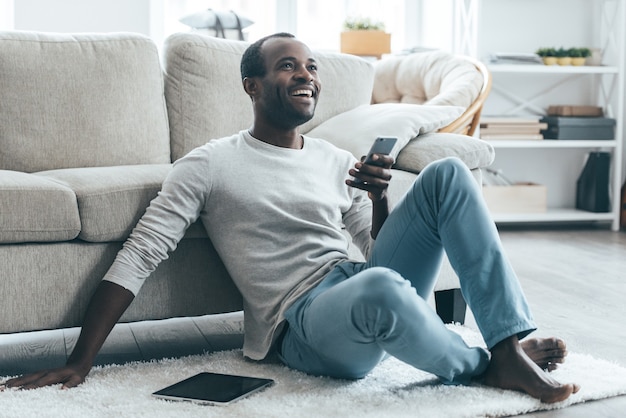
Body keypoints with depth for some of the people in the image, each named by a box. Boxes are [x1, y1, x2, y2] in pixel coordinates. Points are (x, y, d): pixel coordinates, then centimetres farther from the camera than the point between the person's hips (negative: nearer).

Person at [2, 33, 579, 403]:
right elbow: (137, 258, -2)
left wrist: (380, 198, 0)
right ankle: (484, 368, -11)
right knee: (379, 287, -42)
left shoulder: (337, 162, 19)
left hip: (372, 295, 6)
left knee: (447, 174, -11)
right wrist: (79, 363, -8)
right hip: (303, 322, -6)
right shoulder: (209, 166, 3)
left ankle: (511, 344, -17)